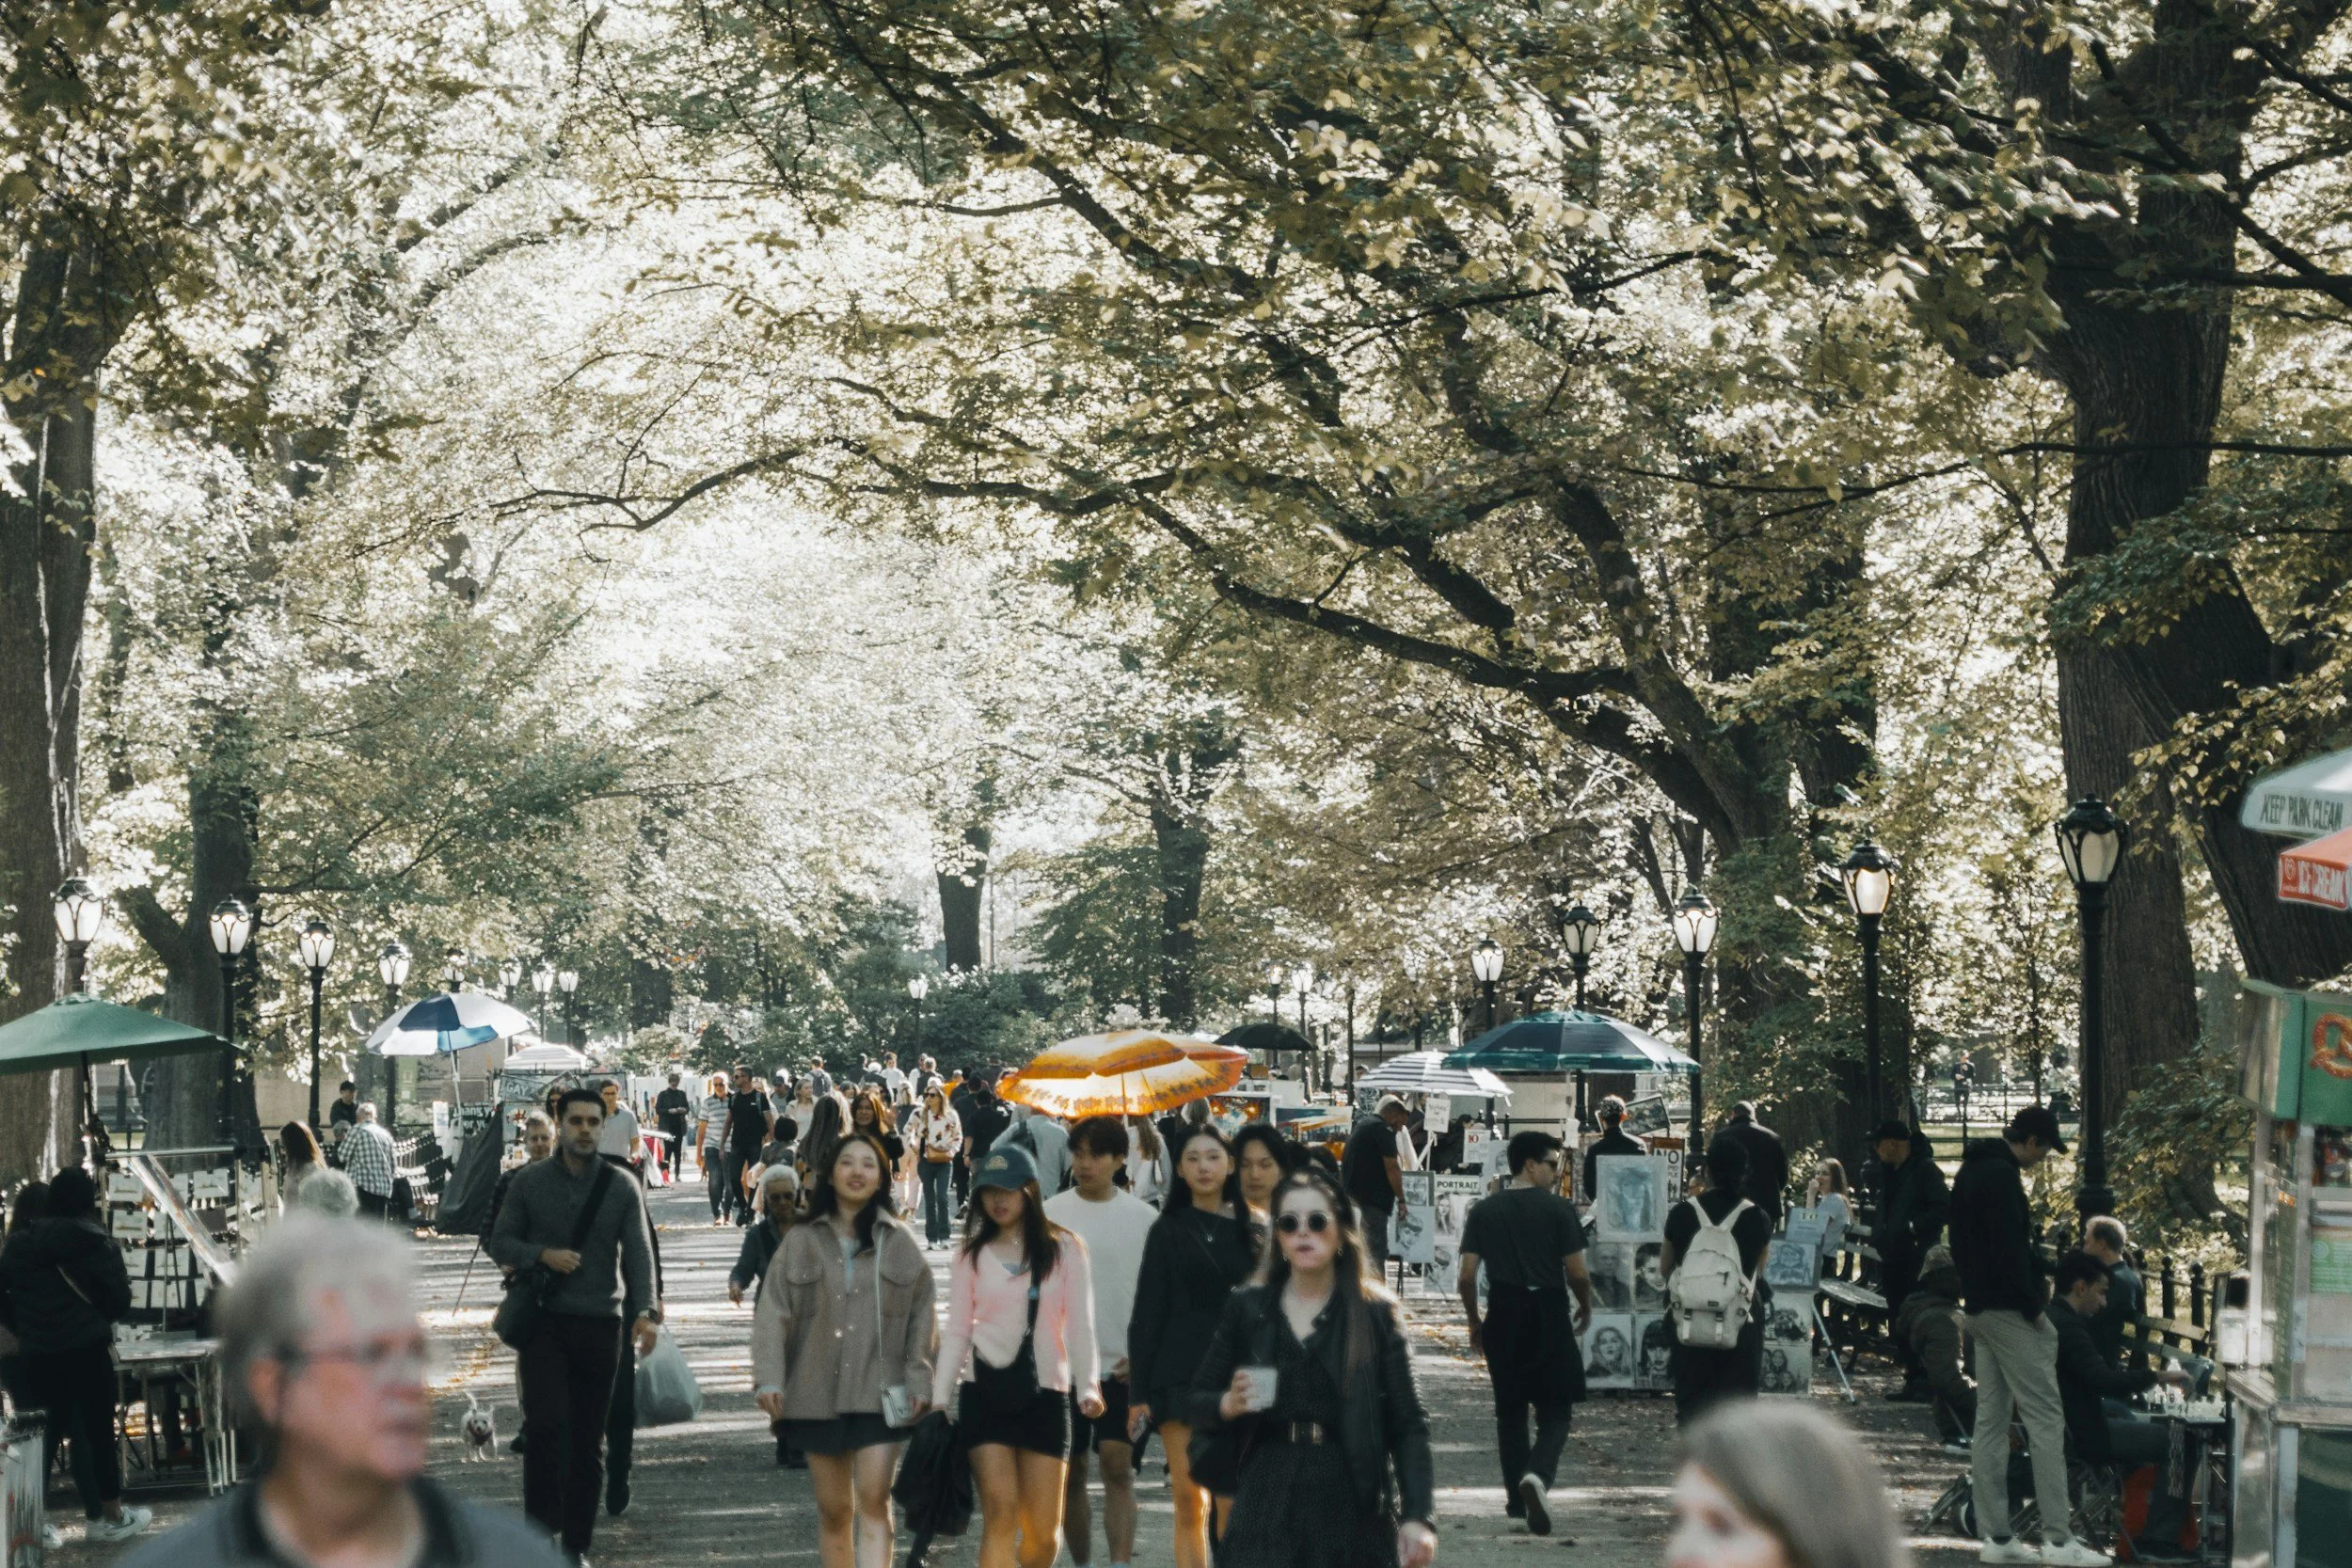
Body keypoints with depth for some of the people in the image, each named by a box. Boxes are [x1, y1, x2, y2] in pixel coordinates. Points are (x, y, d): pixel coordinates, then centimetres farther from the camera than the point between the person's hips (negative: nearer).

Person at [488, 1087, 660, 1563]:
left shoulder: (623, 1188, 4)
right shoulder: (529, 1182, 4)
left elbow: (639, 1253, -4)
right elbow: (500, 1244, 7)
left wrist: (645, 1310, -19)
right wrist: (543, 1255, -13)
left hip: (600, 1324, 1)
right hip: (544, 1322, -1)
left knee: (588, 1440, 5)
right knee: (546, 1423, -17)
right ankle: (541, 1526, -10)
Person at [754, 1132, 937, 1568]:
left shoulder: (900, 1244, 7)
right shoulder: (800, 1243, 7)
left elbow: (921, 1316, 7)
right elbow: (772, 1314, 1)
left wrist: (919, 1382, -1)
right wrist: (768, 1379, -9)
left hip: (879, 1396, -1)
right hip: (816, 1397, 1)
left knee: (873, 1503, -12)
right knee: (833, 1511, 9)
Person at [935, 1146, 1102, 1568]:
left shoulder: (1064, 1249, 4)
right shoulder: (973, 1255, 8)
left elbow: (1080, 1325, -1)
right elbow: (956, 1332, 7)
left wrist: (1087, 1387, -15)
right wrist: (939, 1399, 0)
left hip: (1045, 1393, 0)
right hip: (985, 1392, 0)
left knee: (1043, 1529, 1)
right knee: (1000, 1513, -12)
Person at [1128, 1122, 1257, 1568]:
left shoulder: (1249, 1230, 7)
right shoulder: (1169, 1231, 4)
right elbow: (1146, 1315, 3)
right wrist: (1139, 1392, -2)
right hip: (1179, 1377, 0)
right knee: (1188, 1502, 1)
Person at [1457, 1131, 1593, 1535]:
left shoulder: (1483, 1211, 4)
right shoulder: (1560, 1210, -6)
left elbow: (1466, 1277, 2)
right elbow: (1577, 1274, -6)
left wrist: (1474, 1323, 16)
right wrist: (1585, 1309, 13)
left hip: (1503, 1319, 3)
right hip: (1549, 1318, -3)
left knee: (1510, 1411, 17)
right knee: (1555, 1412, 3)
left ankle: (1517, 1498, 22)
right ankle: (1537, 1474, -25)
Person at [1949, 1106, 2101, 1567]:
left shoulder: (1971, 1169, 16)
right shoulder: (2002, 1175, -15)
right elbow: (2009, 1247, -22)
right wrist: (2032, 1304, -15)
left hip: (1979, 1306, 10)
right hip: (2009, 1310, -10)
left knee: (1990, 1421, 9)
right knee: (2046, 1418, -8)